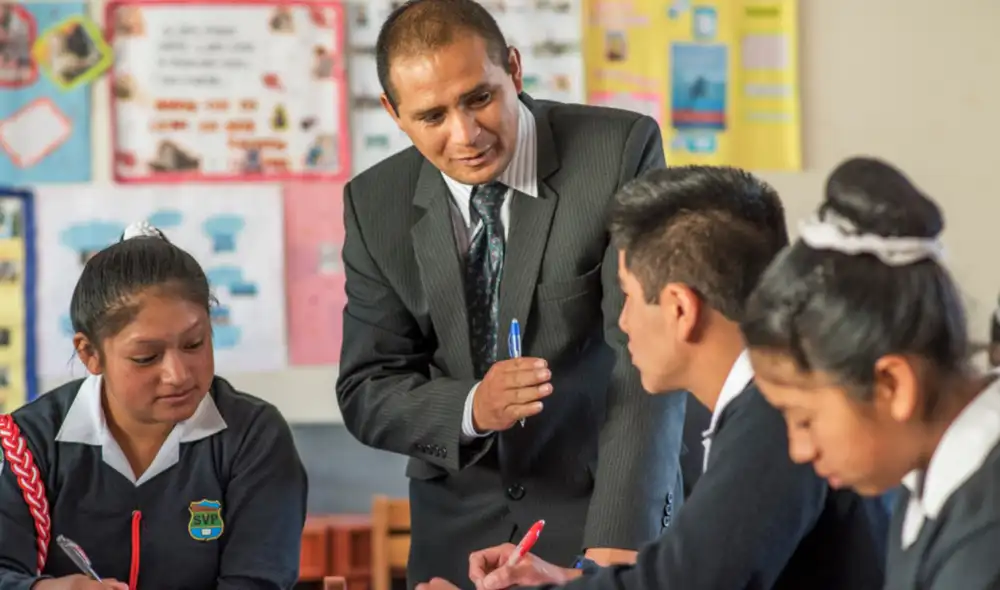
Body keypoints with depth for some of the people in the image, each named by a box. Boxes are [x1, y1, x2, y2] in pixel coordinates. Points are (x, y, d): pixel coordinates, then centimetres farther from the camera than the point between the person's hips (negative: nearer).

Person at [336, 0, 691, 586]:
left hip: (614, 517, -3)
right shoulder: (376, 204, -4)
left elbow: (648, 354, -20)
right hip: (460, 533, 3)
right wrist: (472, 408, -23)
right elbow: (366, 394, -2)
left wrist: (615, 539, -30)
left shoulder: (621, 149, -14)